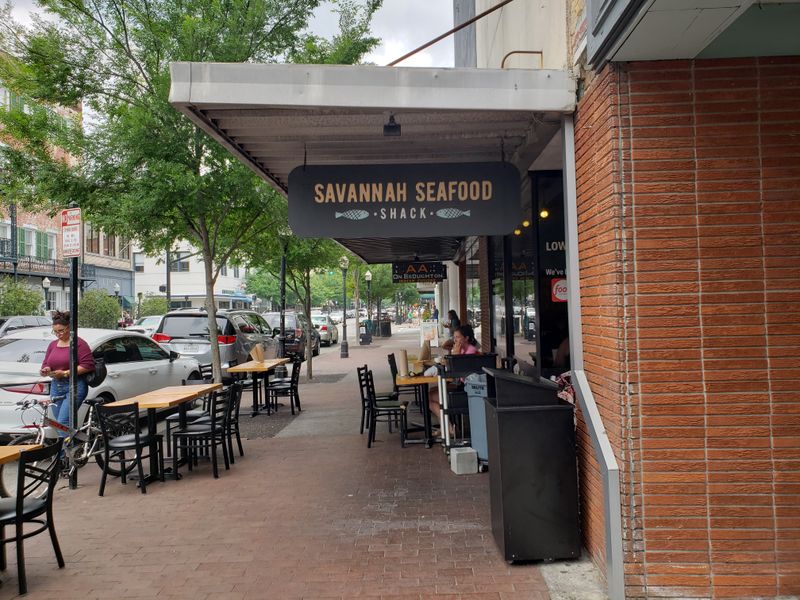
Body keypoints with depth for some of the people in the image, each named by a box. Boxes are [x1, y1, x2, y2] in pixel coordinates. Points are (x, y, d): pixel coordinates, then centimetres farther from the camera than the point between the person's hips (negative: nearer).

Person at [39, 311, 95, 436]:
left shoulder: (79, 344, -6)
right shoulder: (53, 345, 15)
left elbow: (88, 365, -14)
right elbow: (45, 364, 20)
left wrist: (65, 373, -16)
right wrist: (46, 370, -4)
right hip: (56, 387, 7)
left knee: (63, 422, -17)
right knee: (59, 422, 8)